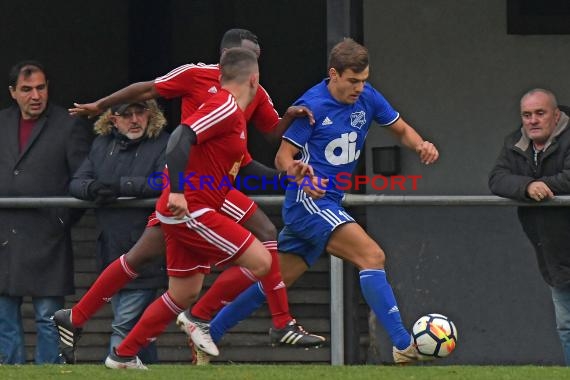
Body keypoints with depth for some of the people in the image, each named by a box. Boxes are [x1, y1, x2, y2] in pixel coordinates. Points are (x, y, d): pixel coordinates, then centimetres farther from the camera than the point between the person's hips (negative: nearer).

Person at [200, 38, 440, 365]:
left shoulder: (367, 98, 4)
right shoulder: (312, 106, -14)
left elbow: (401, 129, 15)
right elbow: (283, 157, -11)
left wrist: (421, 145, -7)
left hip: (329, 203, 8)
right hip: (310, 202, -8)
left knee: (277, 281, 11)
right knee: (372, 256, -22)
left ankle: (206, 335, 20)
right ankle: (404, 346, -27)